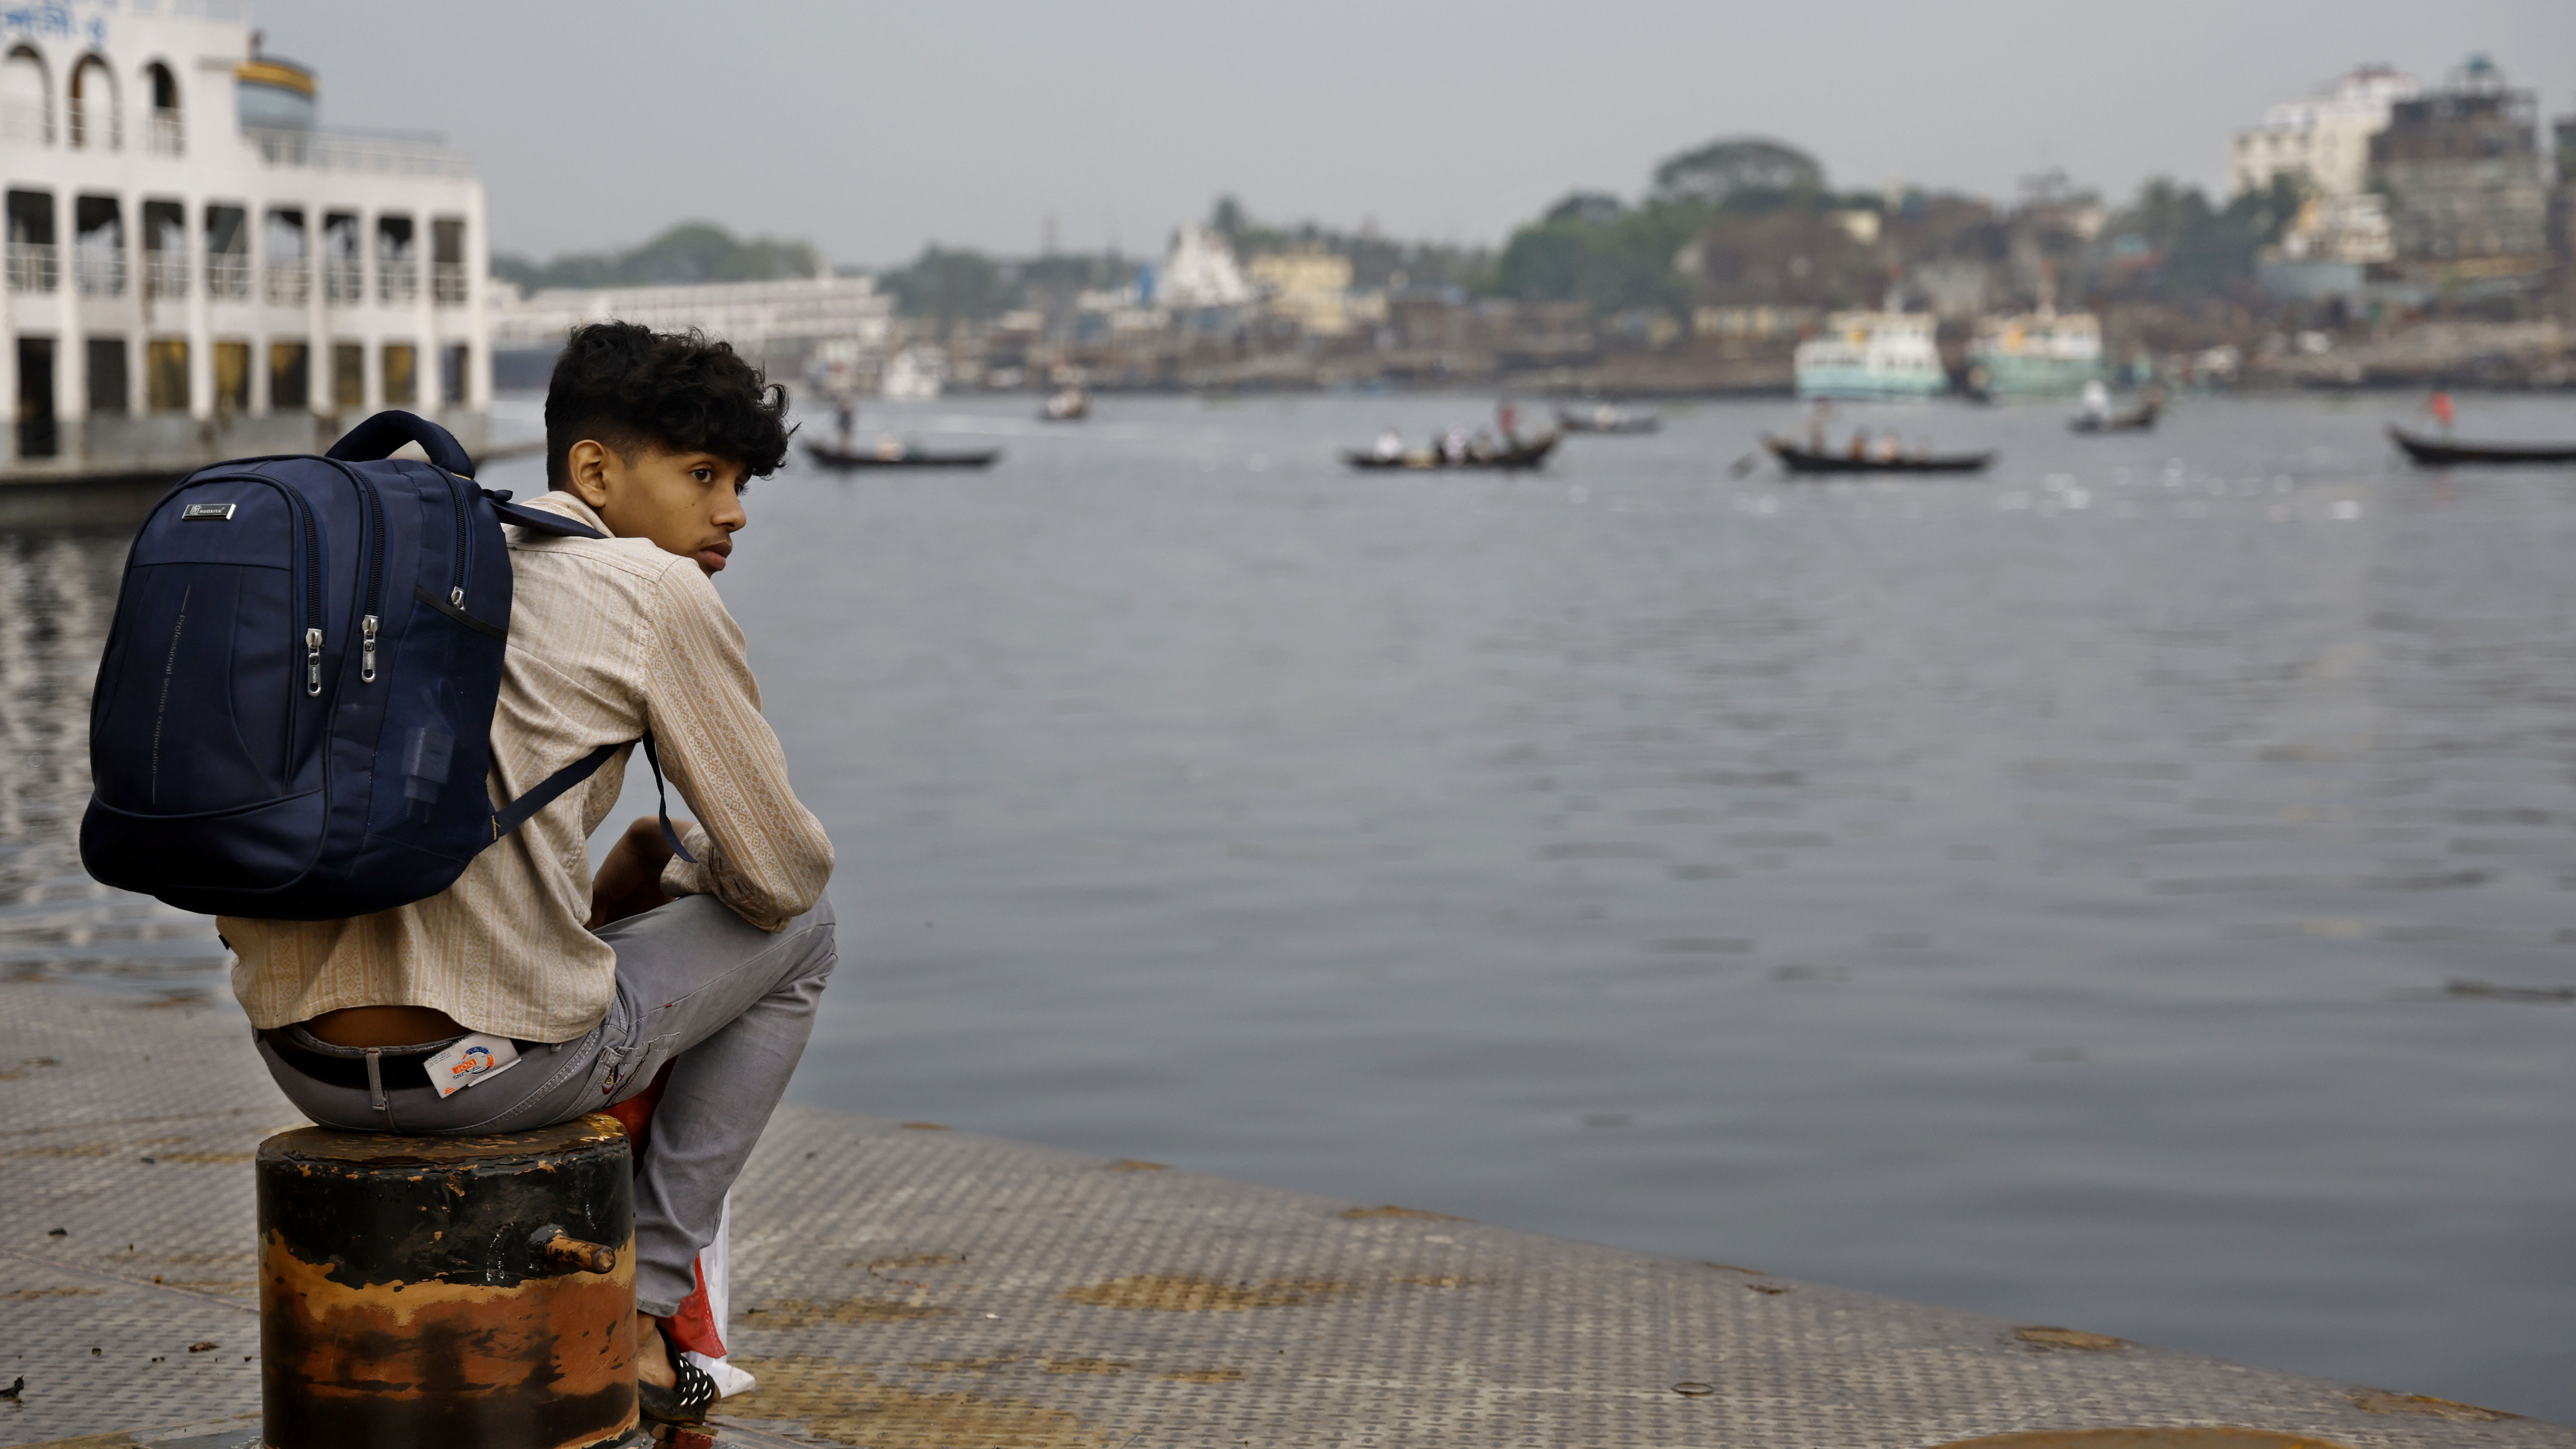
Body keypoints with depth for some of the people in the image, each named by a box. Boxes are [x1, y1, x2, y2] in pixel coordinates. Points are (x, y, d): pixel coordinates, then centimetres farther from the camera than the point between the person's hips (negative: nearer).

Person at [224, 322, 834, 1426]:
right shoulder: (655, 592, -2)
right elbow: (778, 873, 0)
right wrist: (663, 865, 22)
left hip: (299, 1062, 8)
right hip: (487, 1064, -7)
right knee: (796, 930, 17)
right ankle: (638, 1314, 15)